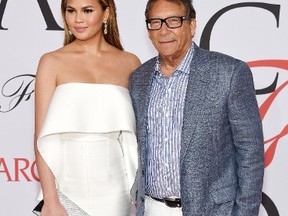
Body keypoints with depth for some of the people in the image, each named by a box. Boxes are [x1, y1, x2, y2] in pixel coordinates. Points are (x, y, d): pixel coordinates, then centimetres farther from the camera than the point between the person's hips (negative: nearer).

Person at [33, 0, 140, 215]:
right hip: (69, 189, -1)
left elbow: (139, 132, 8)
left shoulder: (130, 63, 4)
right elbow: (43, 138, -5)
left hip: (116, 191, 2)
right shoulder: (52, 62, -1)